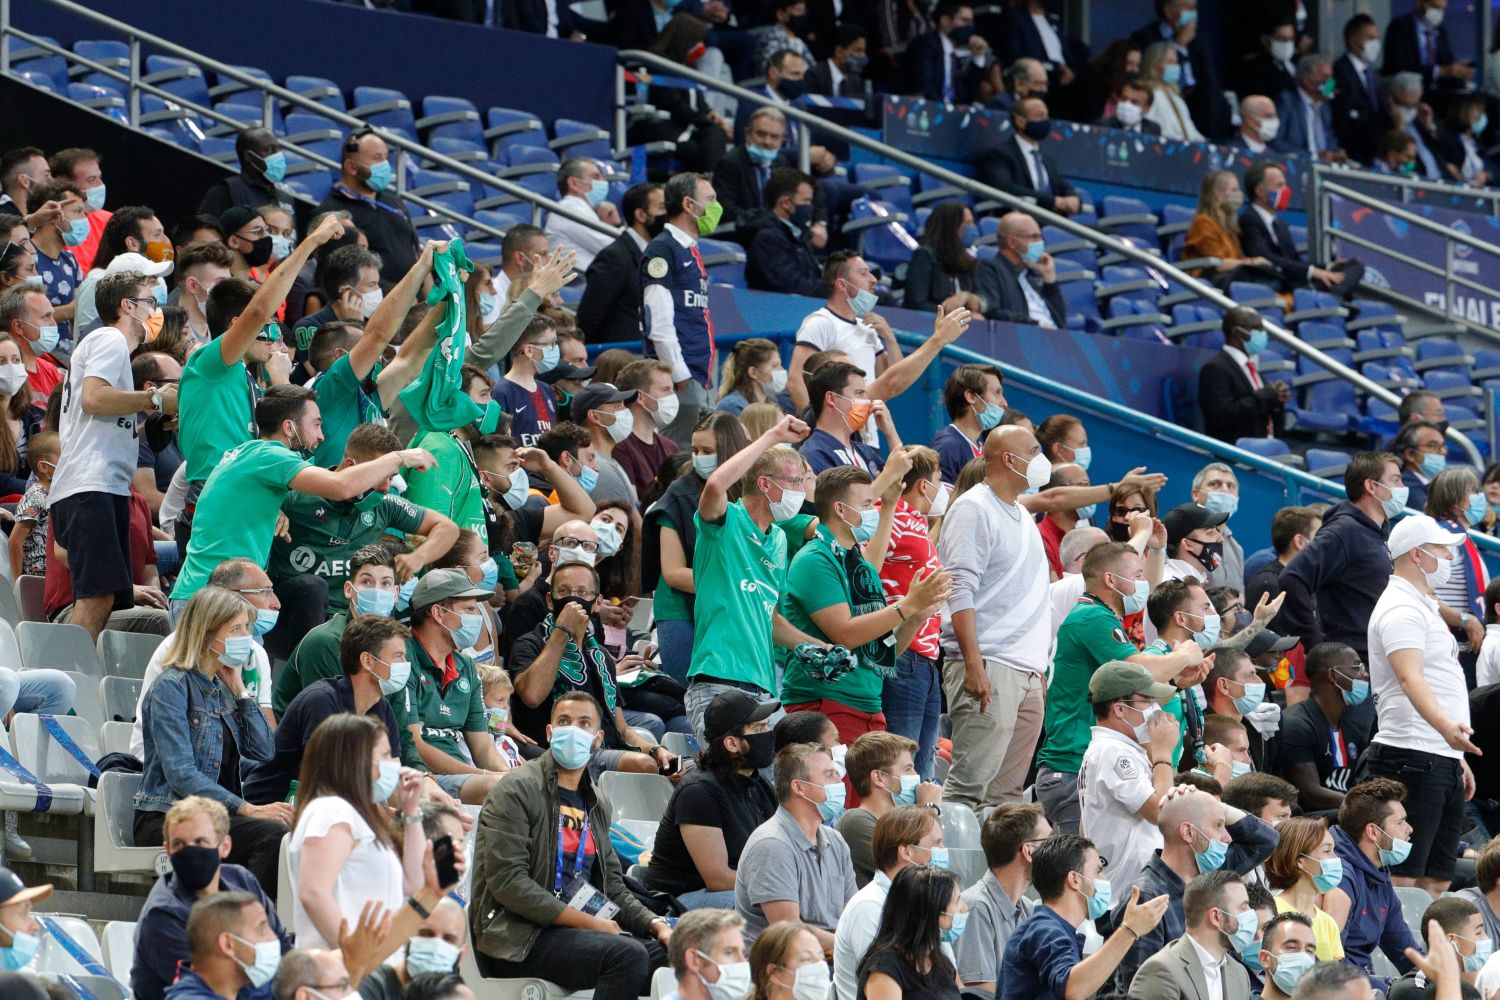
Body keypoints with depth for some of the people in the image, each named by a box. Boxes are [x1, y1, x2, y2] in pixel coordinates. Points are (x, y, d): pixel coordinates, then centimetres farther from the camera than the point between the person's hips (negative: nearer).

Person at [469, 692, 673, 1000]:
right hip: (517, 937, -8)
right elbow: (507, 882, -16)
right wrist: (590, 923, -18)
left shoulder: (595, 805, 20)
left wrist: (655, 924, 1)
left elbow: (612, 886, 22)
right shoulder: (518, 791, -5)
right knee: (628, 955, -31)